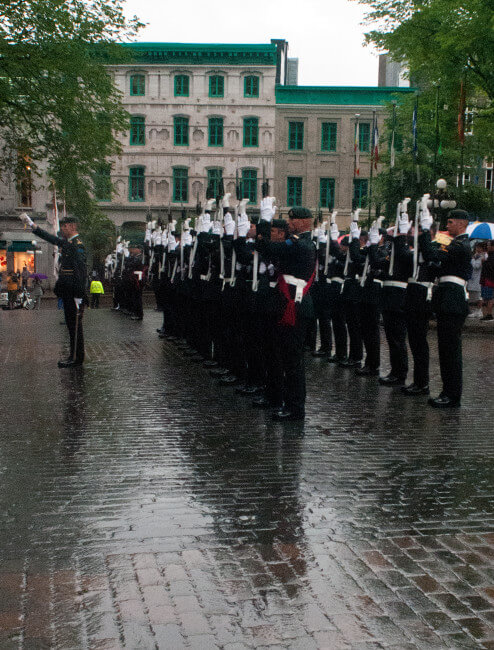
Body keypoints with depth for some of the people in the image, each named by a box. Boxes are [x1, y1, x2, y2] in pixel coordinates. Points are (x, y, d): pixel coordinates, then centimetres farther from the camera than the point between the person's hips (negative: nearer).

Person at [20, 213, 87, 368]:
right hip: (67, 293, 10)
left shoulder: (77, 244, -14)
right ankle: (74, 356, 19)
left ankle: (76, 359, 1)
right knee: (71, 324, 13)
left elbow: (80, 269, -20)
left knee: (75, 325, -4)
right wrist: (31, 224, 31)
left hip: (74, 292, -10)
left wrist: (78, 295, -23)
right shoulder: (65, 243, 15)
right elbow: (49, 237, 29)